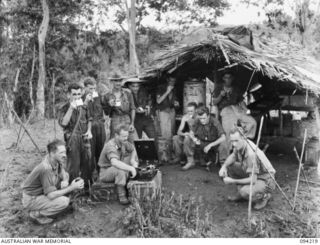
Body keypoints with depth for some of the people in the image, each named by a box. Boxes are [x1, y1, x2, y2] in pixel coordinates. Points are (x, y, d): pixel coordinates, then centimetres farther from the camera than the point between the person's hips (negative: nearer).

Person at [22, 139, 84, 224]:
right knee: (64, 201, -25)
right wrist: (71, 188, -29)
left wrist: (65, 181, -16)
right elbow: (51, 196, -31)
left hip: (42, 192, 9)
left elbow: (64, 174, 7)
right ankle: (36, 214, -3)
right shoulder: (46, 169, -32)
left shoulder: (56, 161, -9)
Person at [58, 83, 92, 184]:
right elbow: (63, 123, -19)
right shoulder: (64, 107, -6)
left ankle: (86, 185, 28)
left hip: (85, 138, 5)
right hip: (72, 139, -5)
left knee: (87, 163, 12)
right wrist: (71, 108, -23)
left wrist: (89, 131, 5)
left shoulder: (84, 106, 8)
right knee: (73, 165, -1)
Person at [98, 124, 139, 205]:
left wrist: (133, 160, -8)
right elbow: (115, 162, -48)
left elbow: (133, 150, 12)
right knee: (120, 170, -36)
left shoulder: (123, 142, -6)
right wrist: (131, 168, -44)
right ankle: (122, 196, -21)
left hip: (117, 171, 8)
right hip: (105, 172, -8)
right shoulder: (111, 145, -30)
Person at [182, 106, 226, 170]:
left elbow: (223, 138, -33)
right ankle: (190, 161, -8)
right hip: (201, 143, 2)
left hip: (213, 144, -2)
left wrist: (210, 145, -38)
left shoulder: (215, 122, -25)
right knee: (188, 140, -19)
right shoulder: (197, 121, -14)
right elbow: (191, 133, -2)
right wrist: (194, 139, -26)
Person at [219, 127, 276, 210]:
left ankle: (264, 196, 0)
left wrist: (233, 181, -25)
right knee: (230, 166, -3)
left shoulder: (251, 154, -34)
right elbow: (232, 156, 11)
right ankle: (240, 194, 11)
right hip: (254, 175, 8)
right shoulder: (239, 145, -10)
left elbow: (253, 180, -32)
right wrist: (224, 166, -10)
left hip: (266, 180, -8)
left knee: (245, 192, -33)